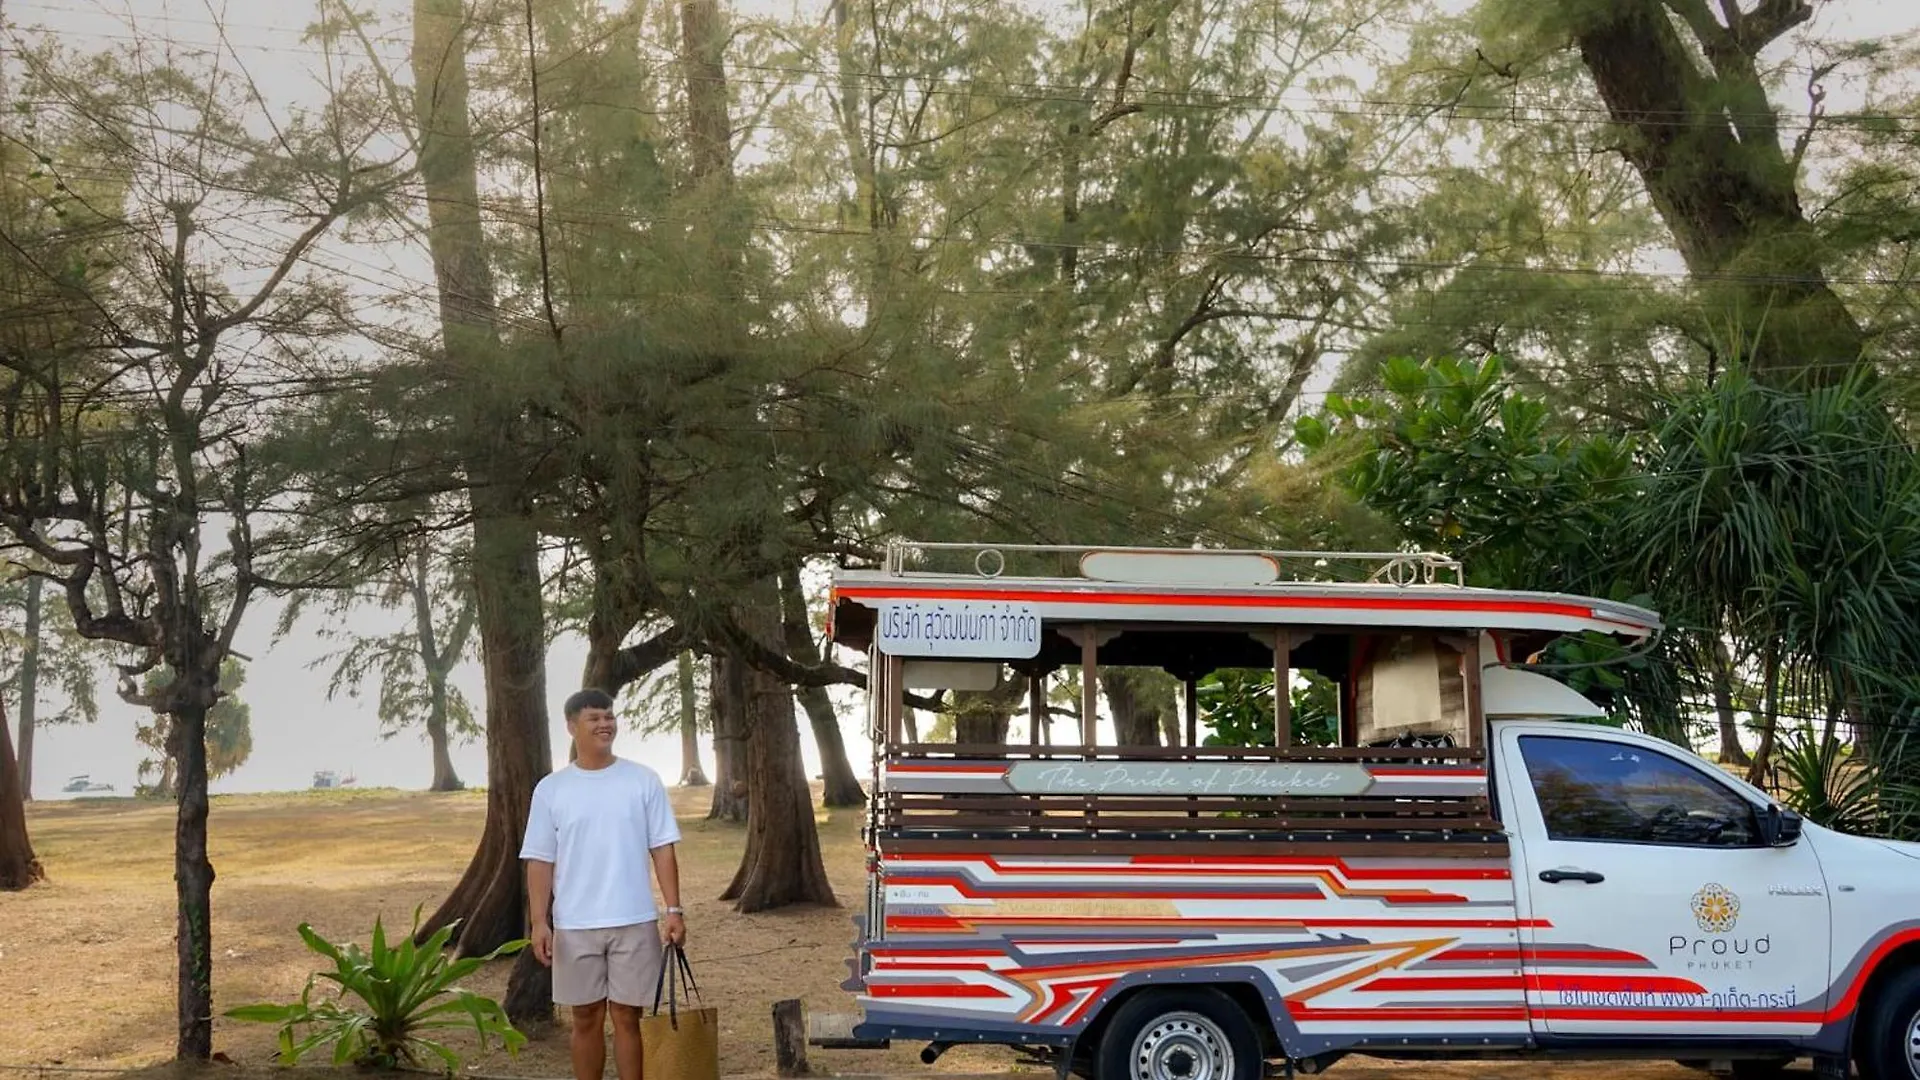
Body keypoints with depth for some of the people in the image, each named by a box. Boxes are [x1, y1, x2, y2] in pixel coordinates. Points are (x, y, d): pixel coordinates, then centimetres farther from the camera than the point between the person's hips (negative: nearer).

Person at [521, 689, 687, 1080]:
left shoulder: (643, 780, 1)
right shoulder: (550, 789, 1)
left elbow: (662, 849, 1)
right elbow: (540, 861, 1)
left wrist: (674, 909, -6)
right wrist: (540, 922, -6)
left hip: (634, 922, 0)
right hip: (574, 925, 1)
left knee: (627, 1017, 5)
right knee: (586, 1018, 9)